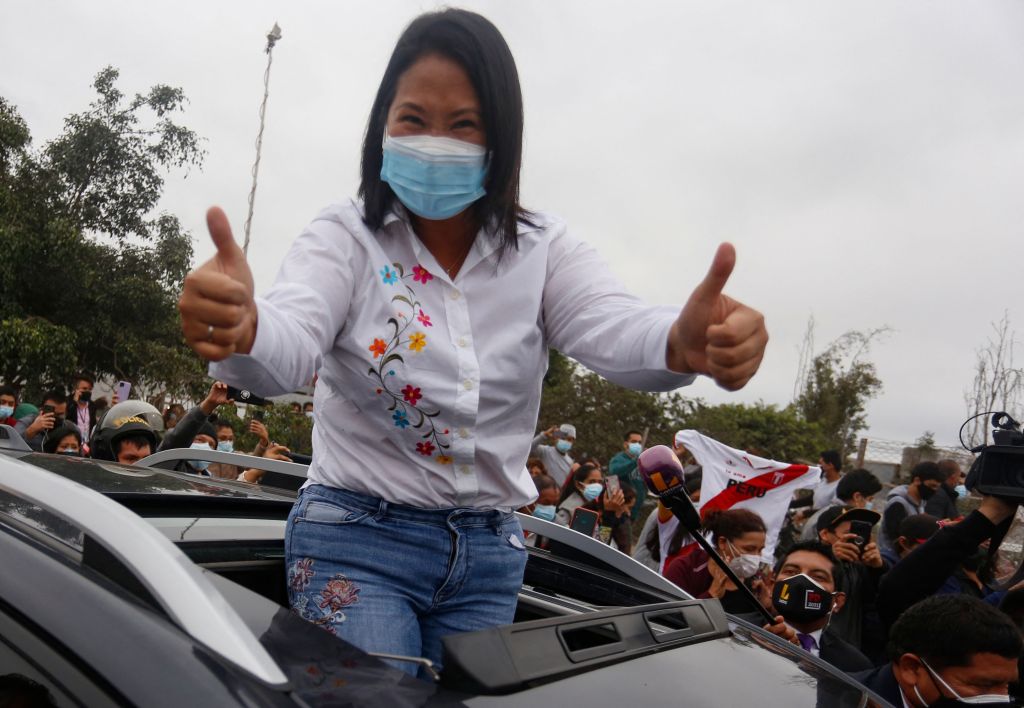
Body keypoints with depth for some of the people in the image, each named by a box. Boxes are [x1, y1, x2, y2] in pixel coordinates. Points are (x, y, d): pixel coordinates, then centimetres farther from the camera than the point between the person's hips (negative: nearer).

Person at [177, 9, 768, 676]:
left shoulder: (542, 248, -3)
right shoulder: (346, 237, -9)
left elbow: (616, 330, -21)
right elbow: (290, 345, -27)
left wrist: (684, 342, -46)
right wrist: (240, 327, -52)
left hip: (490, 554, 3)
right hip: (356, 538, -2)